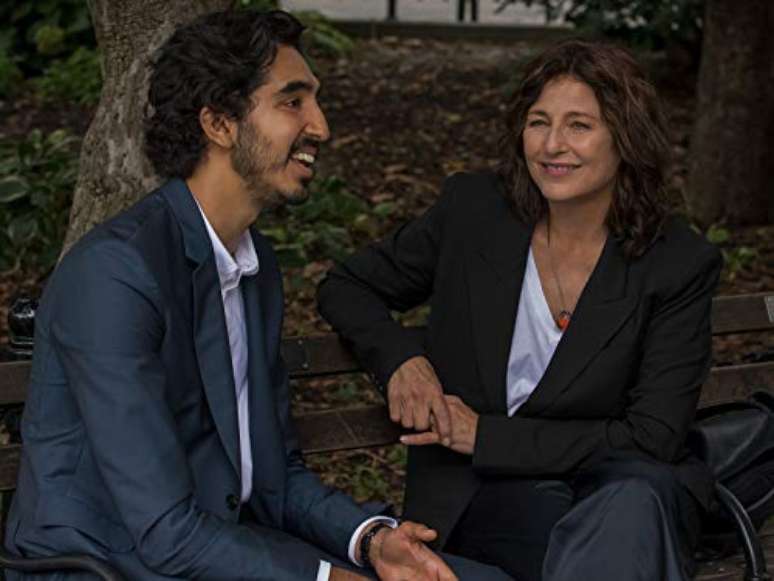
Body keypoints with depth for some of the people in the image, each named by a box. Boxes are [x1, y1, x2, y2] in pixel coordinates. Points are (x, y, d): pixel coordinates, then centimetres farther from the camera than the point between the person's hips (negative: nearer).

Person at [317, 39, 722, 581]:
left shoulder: (681, 264, -6)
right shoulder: (472, 208, -1)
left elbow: (654, 438, -9)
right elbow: (344, 287, 13)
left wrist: (488, 436, -12)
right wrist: (401, 359, -9)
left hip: (620, 481, 1)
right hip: (482, 495, -1)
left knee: (635, 500, -38)